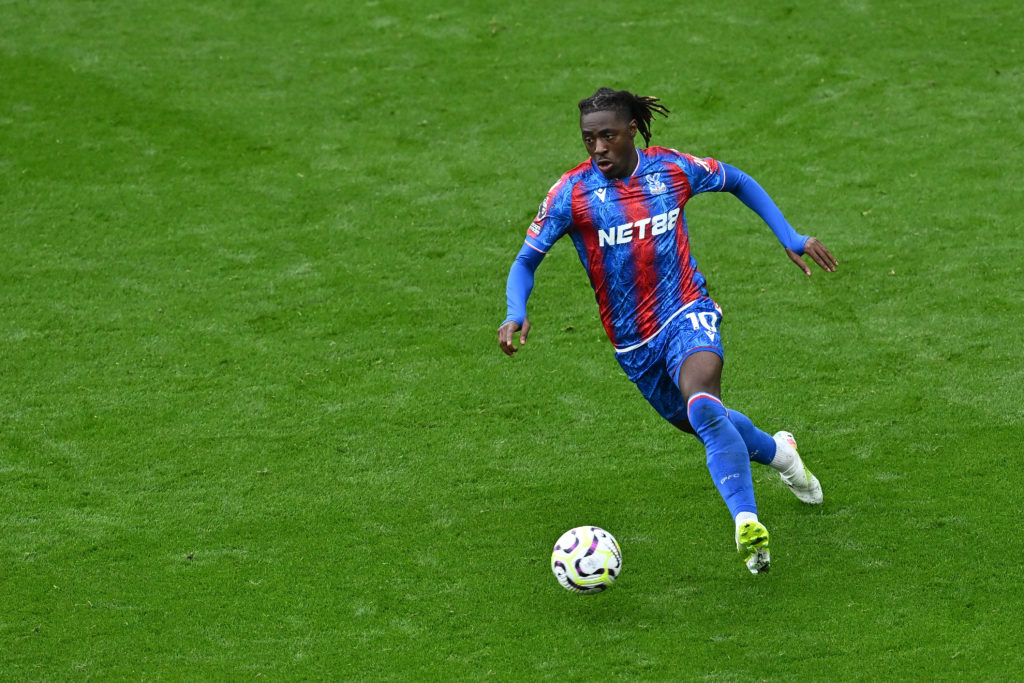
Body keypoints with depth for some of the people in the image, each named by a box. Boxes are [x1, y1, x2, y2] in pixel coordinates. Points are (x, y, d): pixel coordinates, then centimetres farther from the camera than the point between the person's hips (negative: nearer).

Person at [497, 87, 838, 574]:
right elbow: (527, 260, -7)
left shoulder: (672, 169, -7)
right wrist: (516, 314, -27)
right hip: (633, 342, 2)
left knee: (703, 407, -31)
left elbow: (738, 182, 12)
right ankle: (776, 451, 47)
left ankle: (746, 523, -28)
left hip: (687, 315, -2)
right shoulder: (573, 191, -10)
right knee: (710, 426, 16)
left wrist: (790, 238, 5)